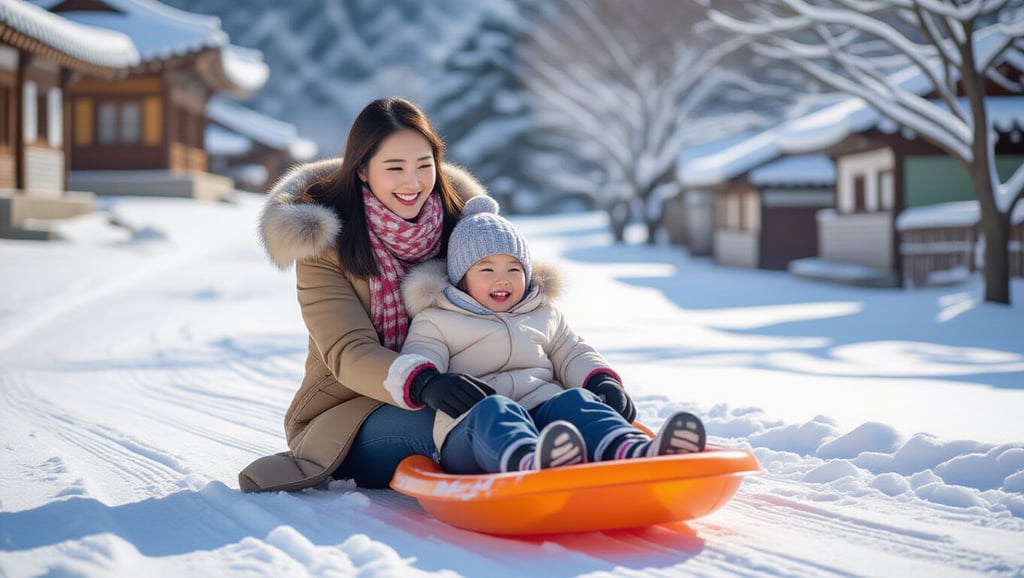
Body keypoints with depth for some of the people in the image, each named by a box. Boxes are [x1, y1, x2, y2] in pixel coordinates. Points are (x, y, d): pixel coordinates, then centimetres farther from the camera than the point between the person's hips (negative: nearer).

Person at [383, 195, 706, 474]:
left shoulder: (544, 315, 31)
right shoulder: (436, 321, 18)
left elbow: (573, 355, 33)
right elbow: (416, 361, 6)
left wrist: (604, 384, 9)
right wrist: (424, 384, -21)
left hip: (544, 413, 4)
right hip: (469, 429, -4)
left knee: (575, 401, -29)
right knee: (493, 410, -39)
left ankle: (630, 450, -62)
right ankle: (530, 463, -75)